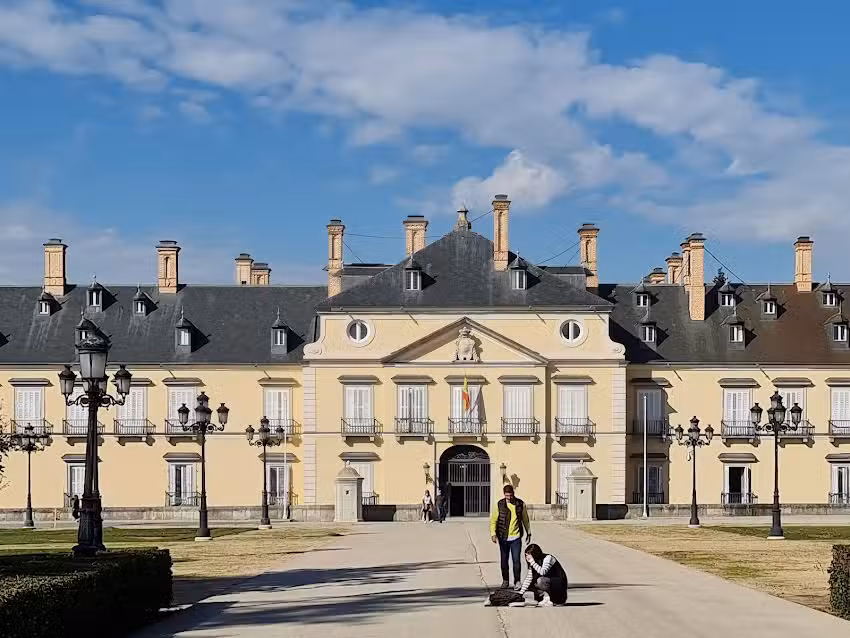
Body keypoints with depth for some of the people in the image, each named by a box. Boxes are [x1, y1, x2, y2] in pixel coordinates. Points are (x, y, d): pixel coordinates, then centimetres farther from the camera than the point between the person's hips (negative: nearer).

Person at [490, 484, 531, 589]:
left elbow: (525, 519, 14)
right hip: (503, 538, 1)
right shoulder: (499, 504, -2)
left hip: (516, 537, -1)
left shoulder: (520, 504, 1)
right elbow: (493, 520, -1)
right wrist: (493, 533, -12)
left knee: (516, 560, -7)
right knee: (504, 560, 10)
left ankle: (517, 582, 0)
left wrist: (528, 532, 19)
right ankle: (505, 581, 23)